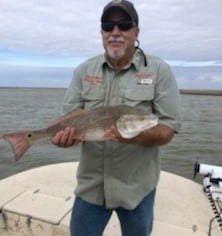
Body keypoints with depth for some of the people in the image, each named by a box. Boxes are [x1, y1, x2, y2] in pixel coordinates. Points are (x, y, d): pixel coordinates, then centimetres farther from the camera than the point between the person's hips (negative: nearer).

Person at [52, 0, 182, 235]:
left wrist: (136, 136, -29)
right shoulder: (83, 71, 1)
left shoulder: (160, 71, -8)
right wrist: (68, 134, -22)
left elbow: (168, 128, -10)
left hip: (137, 186, -1)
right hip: (90, 184, 2)